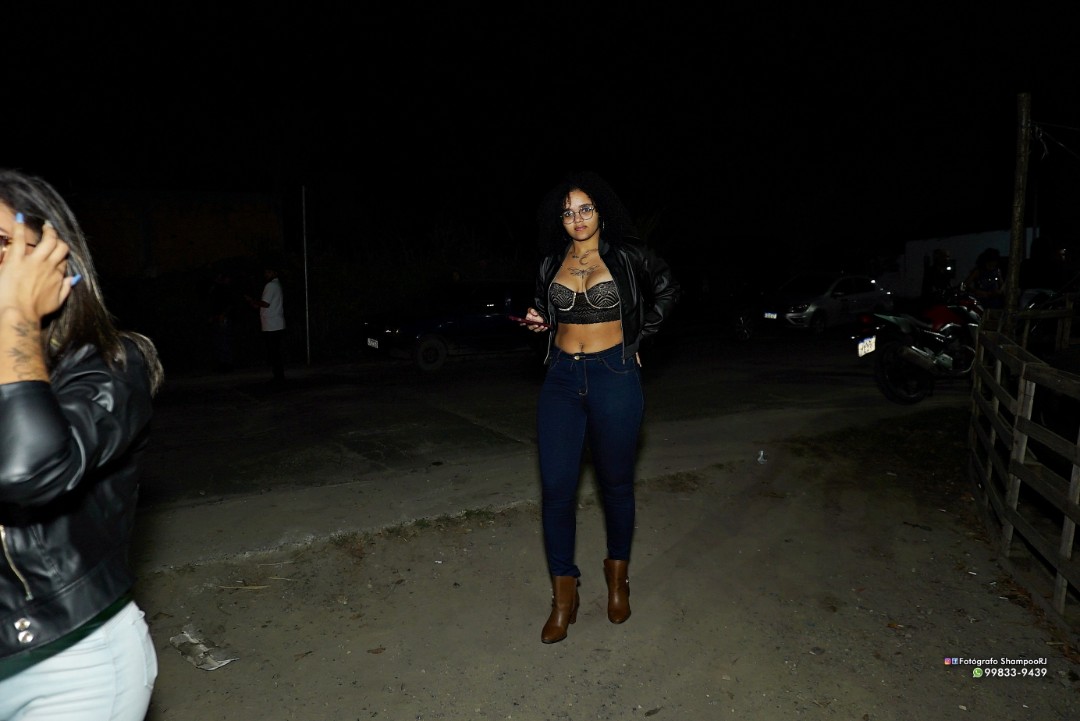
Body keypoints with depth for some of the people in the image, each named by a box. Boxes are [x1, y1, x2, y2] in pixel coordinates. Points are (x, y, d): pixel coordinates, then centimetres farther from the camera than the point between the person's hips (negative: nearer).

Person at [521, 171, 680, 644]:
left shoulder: (627, 257, -1)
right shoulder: (550, 265, 9)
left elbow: (667, 290, 14)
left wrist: (637, 337, 8)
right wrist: (538, 322, 2)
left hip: (614, 378, -2)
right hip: (561, 378, 3)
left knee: (616, 482, 10)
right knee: (556, 486, -3)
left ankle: (618, 574, 33)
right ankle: (564, 593, 11)